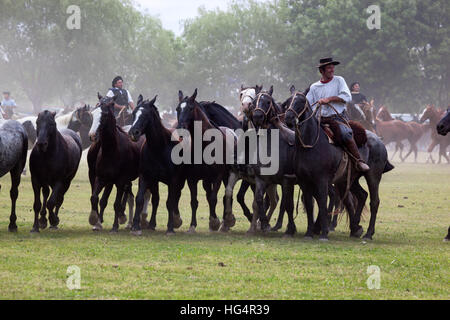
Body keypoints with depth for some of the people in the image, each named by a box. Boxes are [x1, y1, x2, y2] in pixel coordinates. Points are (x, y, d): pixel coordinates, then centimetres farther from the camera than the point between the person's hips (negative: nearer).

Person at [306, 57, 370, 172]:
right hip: (321, 120, 3)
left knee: (346, 133, -32)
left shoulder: (339, 80, 9)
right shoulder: (314, 87, 15)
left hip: (338, 117, -3)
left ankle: (359, 161, -27)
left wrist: (329, 99, -12)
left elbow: (347, 97, -4)